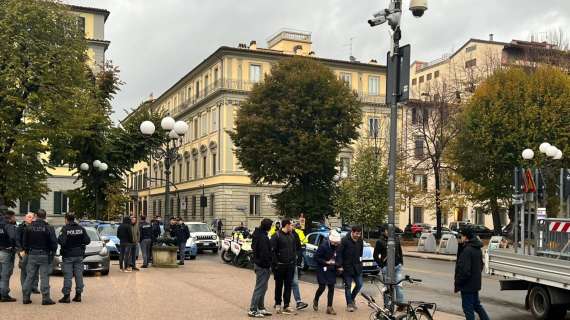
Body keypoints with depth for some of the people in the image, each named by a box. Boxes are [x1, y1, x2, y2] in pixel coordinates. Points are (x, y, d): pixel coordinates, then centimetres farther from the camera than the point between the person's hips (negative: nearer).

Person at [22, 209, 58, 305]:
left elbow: (24, 242, 6)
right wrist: (52, 252, 5)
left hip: (32, 255, 3)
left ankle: (26, 297, 12)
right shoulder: (48, 228, -9)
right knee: (44, 277, -1)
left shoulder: (29, 227, 2)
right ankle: (46, 298, -2)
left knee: (29, 276, 10)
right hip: (44, 255, -3)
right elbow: (54, 242, -10)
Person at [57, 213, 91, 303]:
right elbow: (87, 241, -1)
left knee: (67, 276, -1)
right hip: (79, 255, 4)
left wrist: (59, 238, 1)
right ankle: (78, 295, 11)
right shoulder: (81, 229, 2)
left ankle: (66, 296, -1)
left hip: (68, 255, -4)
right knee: (79, 275, 8)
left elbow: (61, 241, -20)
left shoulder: (65, 229, -11)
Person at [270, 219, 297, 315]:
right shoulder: (276, 235, -9)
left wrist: (294, 261, 6)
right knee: (279, 285, 6)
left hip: (290, 265, 5)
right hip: (280, 265, -5)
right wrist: (275, 263, -16)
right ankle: (278, 305, 19)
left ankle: (286, 306, 10)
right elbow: (272, 251, -12)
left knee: (288, 285, 5)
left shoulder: (292, 236, 12)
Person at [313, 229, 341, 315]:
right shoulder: (323, 246, -19)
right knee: (322, 287, -2)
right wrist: (326, 262, -19)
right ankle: (315, 301, 28)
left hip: (332, 270, 5)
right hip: (322, 270, -5)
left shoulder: (337, 247, -4)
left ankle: (329, 307, 9)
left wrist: (336, 263, -5)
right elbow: (316, 257, -15)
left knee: (331, 288, 3)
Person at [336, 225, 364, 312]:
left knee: (359, 284, 7)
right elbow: (339, 253, -14)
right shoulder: (345, 240, -16)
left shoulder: (360, 240, 0)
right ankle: (349, 304, 11)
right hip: (347, 267, -5)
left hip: (357, 267, 5)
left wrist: (360, 259, 10)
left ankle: (352, 299, 30)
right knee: (348, 286, 2)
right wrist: (339, 265, -16)